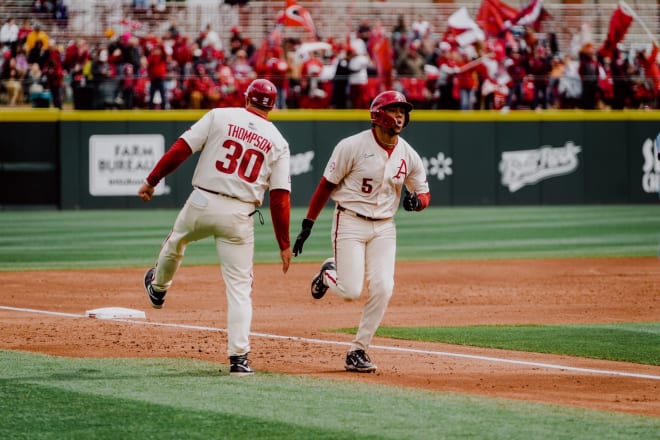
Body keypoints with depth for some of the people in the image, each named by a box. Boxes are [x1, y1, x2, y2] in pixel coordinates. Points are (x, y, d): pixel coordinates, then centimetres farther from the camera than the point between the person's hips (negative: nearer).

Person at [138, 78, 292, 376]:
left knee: (176, 242, 33)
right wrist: (284, 244, 3)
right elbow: (280, 196, -2)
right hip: (239, 216, 0)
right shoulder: (277, 142, 3)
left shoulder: (219, 117, 1)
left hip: (202, 203, 0)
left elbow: (181, 149, -5)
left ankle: (158, 287, 59)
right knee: (239, 286, 3)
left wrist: (152, 181, 4)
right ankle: (239, 357, -4)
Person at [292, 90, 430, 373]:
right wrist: (307, 225, -8)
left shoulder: (409, 156, 2)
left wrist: (416, 201, -14)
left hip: (384, 228, 4)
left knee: (382, 289, -10)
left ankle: (358, 351, 2)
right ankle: (328, 274, 24)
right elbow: (326, 185, -6)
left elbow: (424, 193, 12)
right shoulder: (353, 146, -11)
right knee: (351, 291, -13)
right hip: (350, 222, -4)